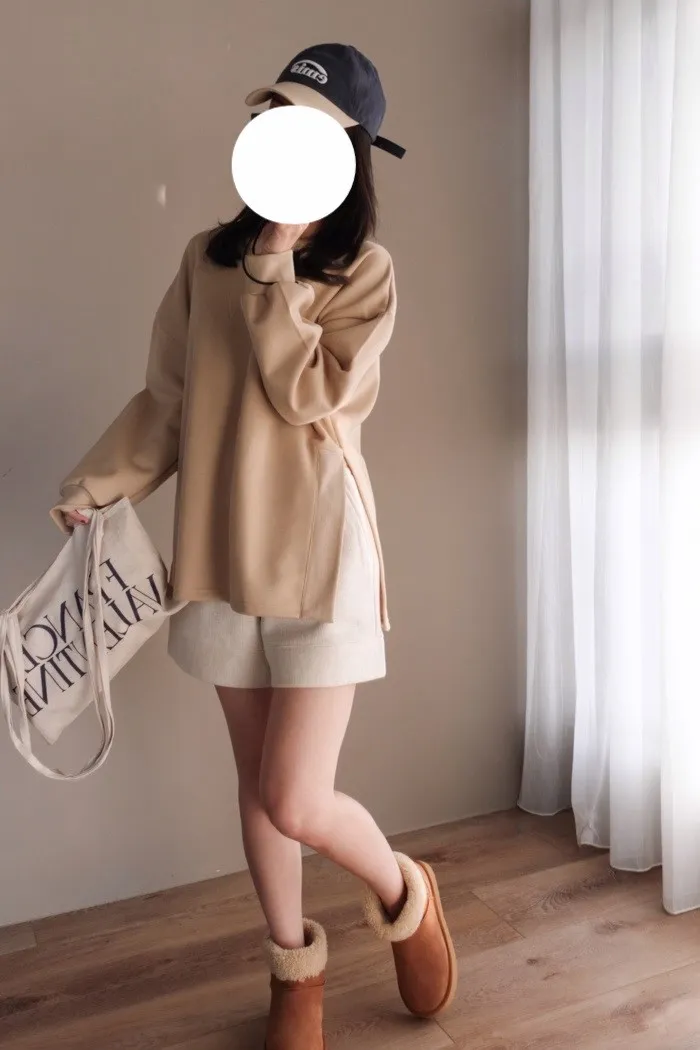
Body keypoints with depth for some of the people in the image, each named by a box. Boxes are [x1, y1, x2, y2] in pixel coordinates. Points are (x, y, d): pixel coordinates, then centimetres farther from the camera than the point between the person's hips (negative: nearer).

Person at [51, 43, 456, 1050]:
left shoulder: (366, 272, -4)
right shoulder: (207, 258, 7)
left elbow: (308, 394, -17)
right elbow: (166, 399, 9)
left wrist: (276, 270, -14)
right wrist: (95, 482, 1)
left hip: (320, 554, -4)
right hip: (224, 552, 4)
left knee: (296, 804, -5)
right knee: (257, 783, 14)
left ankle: (405, 893, 30)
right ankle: (295, 965, 38)